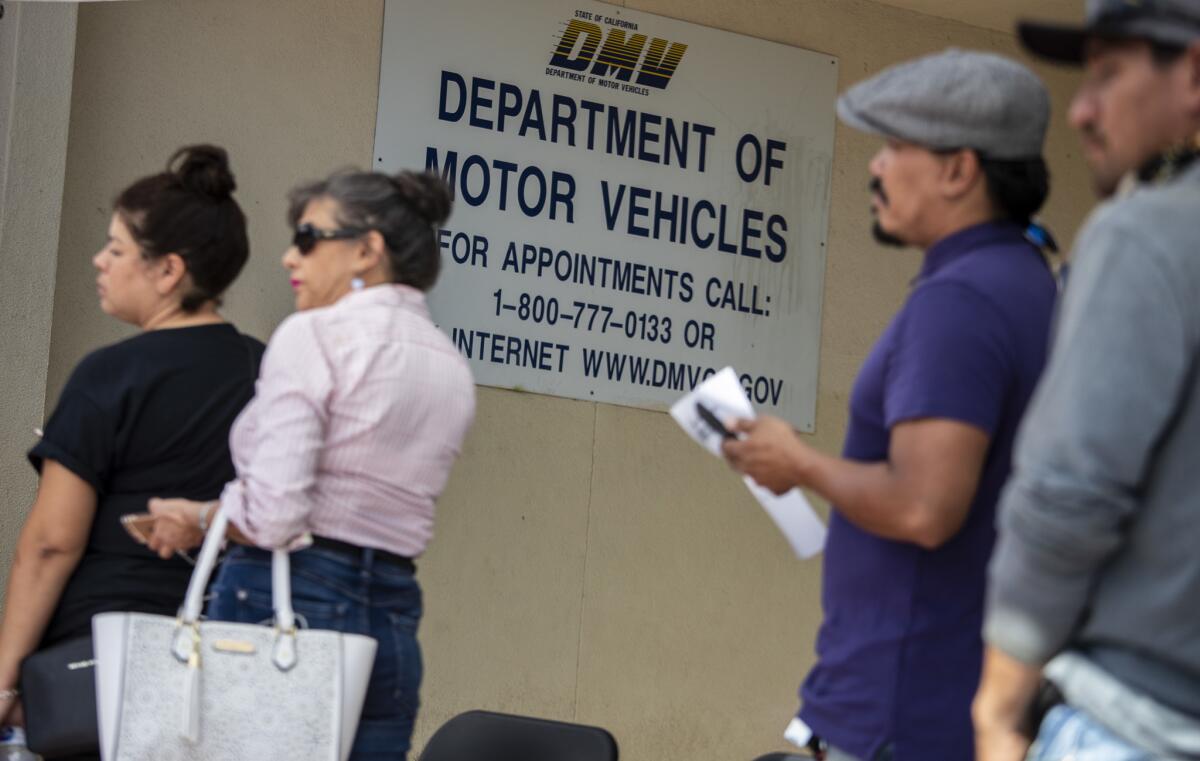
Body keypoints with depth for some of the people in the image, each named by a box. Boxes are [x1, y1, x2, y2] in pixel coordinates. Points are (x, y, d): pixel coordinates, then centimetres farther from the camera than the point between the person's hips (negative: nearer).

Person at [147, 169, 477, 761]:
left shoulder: (315, 335, -7)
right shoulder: (450, 368, 15)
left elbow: (271, 515, -16)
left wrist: (199, 519, 3)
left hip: (285, 601, -7)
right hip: (392, 614, 7)